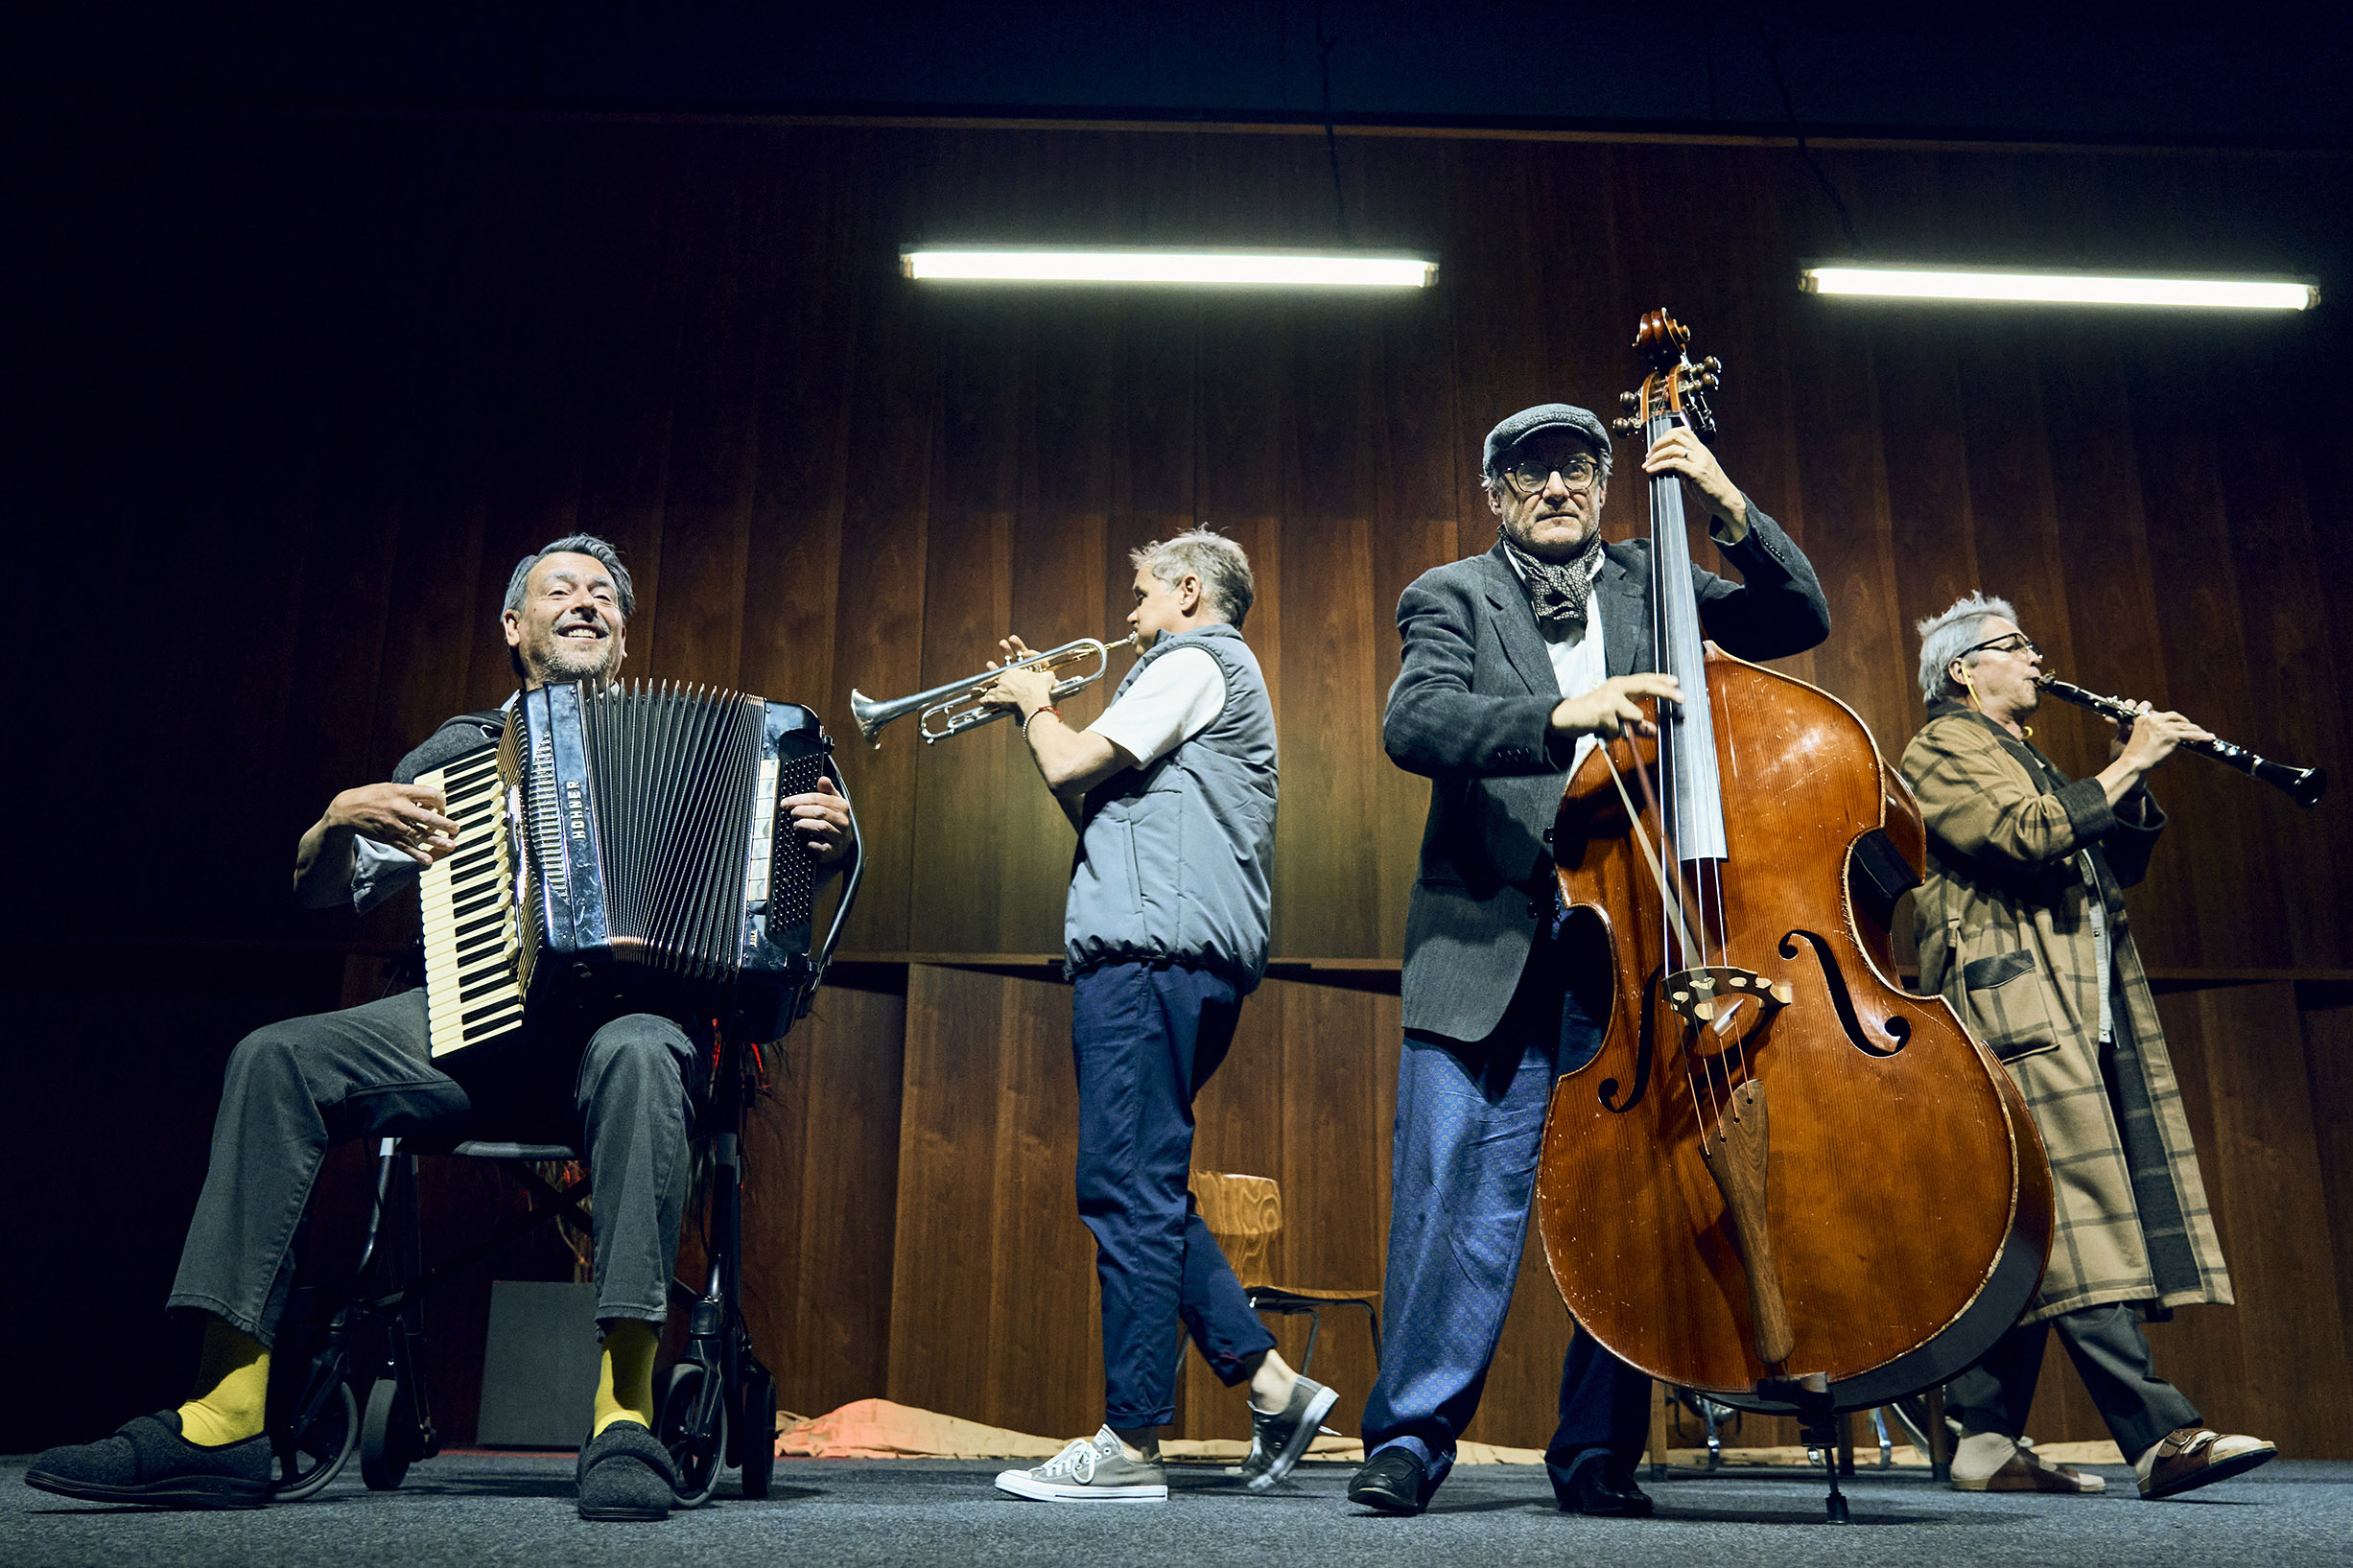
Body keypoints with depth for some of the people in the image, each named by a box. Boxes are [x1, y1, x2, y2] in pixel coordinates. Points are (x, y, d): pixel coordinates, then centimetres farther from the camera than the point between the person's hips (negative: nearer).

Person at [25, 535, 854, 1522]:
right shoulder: (461, 750, 21)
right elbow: (319, 895, 21)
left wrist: (825, 841, -11)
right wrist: (344, 816, 0)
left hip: (623, 1015, -3)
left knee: (636, 1056, -38)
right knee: (274, 1058, -20)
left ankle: (627, 1416, -39)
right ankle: (222, 1426, -21)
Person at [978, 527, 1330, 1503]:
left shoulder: (1195, 662, -2)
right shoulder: (1220, 674, 29)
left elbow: (1073, 769, -12)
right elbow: (1093, 806, 26)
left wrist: (1035, 705, 7)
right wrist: (1038, 709, 23)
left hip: (1152, 950, -11)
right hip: (1184, 955, 11)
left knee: (1130, 1189, -9)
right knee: (1140, 1190, 12)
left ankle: (1129, 1443, -4)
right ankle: (1271, 1384, 11)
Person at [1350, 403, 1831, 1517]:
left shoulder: (1649, 584, 19)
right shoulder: (1453, 596, 9)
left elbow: (1800, 620, 12)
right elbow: (1412, 723, -9)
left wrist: (1729, 508, -1)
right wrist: (1560, 714, -25)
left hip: (1631, 942, 3)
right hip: (1490, 950, -2)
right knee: (1454, 1197, -4)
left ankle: (1598, 1452, 16)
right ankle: (1410, 1433, 9)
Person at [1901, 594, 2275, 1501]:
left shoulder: (2026, 759, 32)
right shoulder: (1940, 751, 3)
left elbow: (2119, 865, 28)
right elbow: (2027, 834, -15)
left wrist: (2133, 779, 13)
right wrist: (2125, 767, -7)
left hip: (2076, 1016, 9)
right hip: (2013, 1007, -9)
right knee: (2078, 1211, -16)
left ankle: (1986, 1444, 3)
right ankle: (2160, 1435, -21)